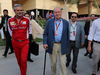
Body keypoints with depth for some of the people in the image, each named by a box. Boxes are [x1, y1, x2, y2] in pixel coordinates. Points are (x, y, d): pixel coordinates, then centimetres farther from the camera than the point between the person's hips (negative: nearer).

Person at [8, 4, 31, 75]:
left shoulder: (27, 20, -6)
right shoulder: (10, 20, -3)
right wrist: (14, 37, 12)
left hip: (25, 42, -2)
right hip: (15, 43, 2)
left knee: (23, 60, -8)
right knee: (19, 60, 15)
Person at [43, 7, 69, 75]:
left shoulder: (66, 22, 5)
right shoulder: (49, 21, 3)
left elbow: (67, 35, 7)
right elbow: (45, 33, 2)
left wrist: (67, 46, 5)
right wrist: (45, 43, -11)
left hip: (62, 46, 0)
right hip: (52, 45, 1)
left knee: (63, 63, 2)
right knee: (53, 62, 13)